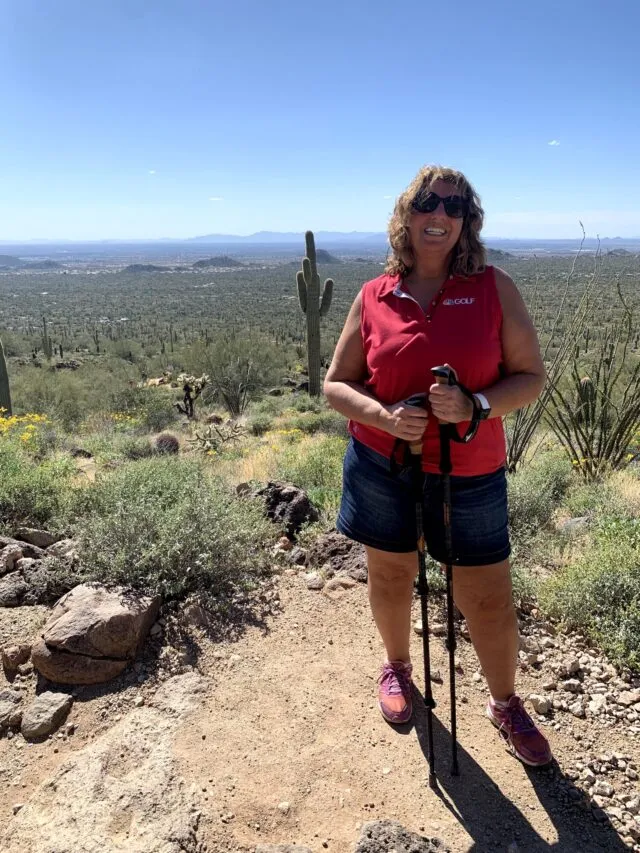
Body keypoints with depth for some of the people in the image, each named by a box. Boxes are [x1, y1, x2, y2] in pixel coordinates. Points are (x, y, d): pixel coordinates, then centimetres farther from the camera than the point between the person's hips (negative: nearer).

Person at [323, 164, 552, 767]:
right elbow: (335, 384, 2)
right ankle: (397, 667, 48)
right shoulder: (373, 297, -2)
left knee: (489, 600, 7)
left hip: (468, 476, -1)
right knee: (390, 577, 18)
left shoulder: (494, 288, -4)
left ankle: (505, 704, 36)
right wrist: (383, 416, -18)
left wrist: (475, 407, -22)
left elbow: (531, 375, -3)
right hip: (380, 467, 1)